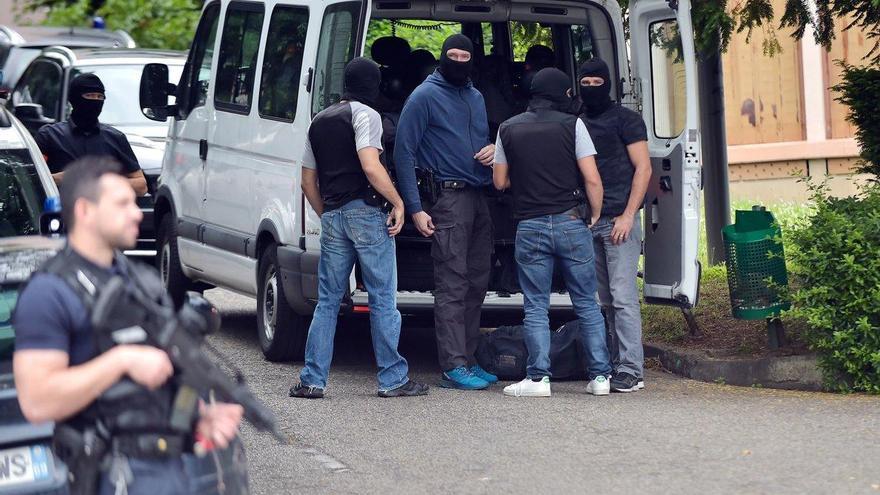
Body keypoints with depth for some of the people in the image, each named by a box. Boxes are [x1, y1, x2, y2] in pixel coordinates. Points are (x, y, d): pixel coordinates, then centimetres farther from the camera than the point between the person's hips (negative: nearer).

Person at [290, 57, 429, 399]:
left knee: (327, 301, 9)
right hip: (365, 213, -6)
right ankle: (393, 379, 2)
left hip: (332, 217, 6)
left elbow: (308, 181, 20)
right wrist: (398, 203, -11)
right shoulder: (364, 114, -5)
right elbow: (370, 166, -19)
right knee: (383, 300, 0)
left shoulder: (319, 121, 18)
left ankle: (312, 380, 4)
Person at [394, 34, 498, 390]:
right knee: (452, 284, -11)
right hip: (449, 197, -8)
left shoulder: (476, 97, 19)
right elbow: (403, 152, -6)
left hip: (479, 199, 8)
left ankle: (467, 359, 17)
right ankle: (454, 368, -12)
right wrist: (414, 208, -14)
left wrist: (493, 149, 4)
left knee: (477, 283, 9)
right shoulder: (425, 96, -2)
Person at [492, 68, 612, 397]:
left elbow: (500, 181, 11)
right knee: (587, 304, 7)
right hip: (571, 222, -1)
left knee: (535, 307, 5)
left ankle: (538, 377, -2)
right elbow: (592, 179, -7)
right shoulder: (571, 125, -2)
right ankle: (600, 375, 7)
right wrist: (595, 215, 6)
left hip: (530, 227, 1)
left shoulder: (508, 129, 5)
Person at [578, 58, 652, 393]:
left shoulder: (625, 120, 0)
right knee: (606, 299, 6)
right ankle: (618, 364, 10)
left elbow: (643, 168, -5)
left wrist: (628, 215, -12)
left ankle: (631, 371, -12)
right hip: (589, 222, 6)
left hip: (619, 220, -6)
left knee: (623, 296, -11)